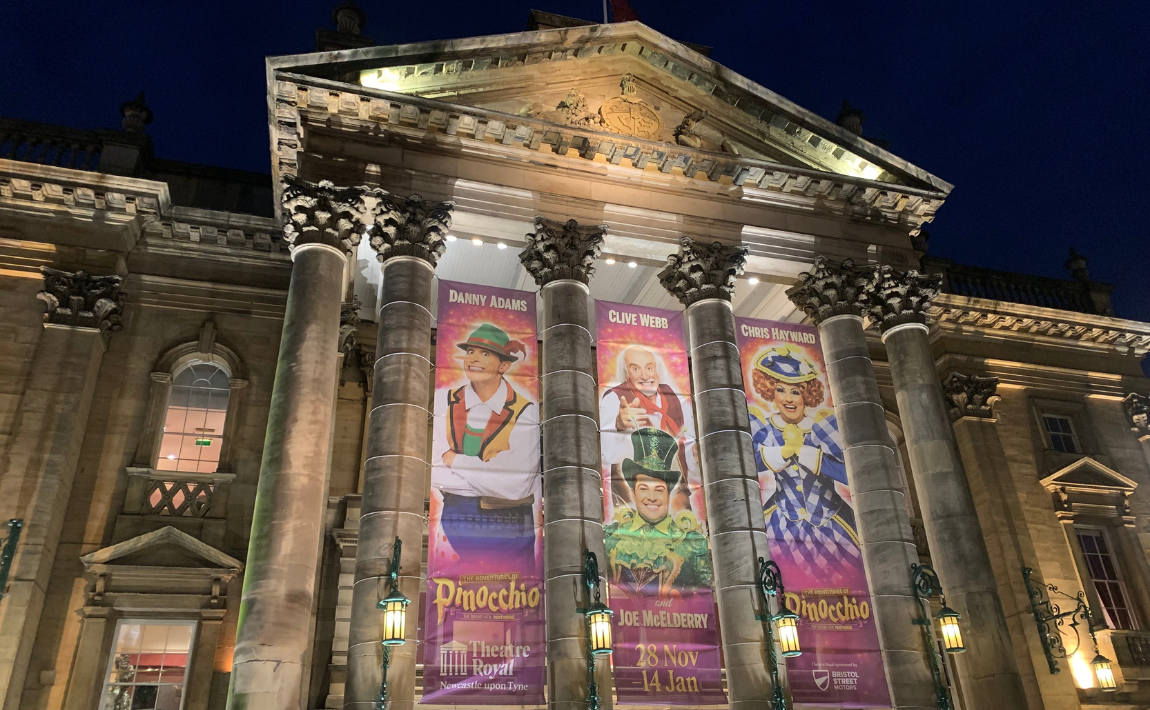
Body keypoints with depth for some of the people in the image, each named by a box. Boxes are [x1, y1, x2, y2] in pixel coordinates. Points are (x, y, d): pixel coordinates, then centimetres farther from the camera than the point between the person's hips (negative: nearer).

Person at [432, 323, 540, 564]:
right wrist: (489, 480, -16)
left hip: (508, 531, -2)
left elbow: (514, 485, -18)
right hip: (454, 521, 2)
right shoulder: (443, 401, 0)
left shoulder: (525, 412, -8)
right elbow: (433, 473, -8)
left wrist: (455, 461, -10)